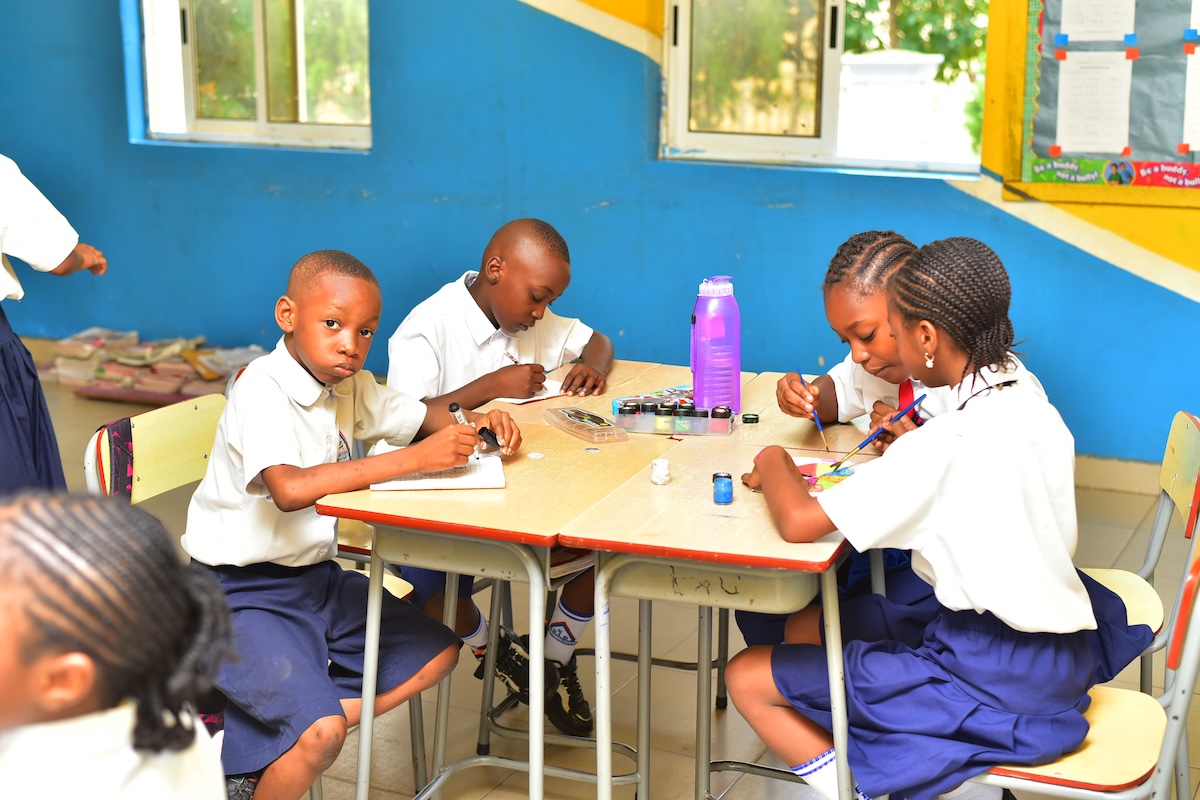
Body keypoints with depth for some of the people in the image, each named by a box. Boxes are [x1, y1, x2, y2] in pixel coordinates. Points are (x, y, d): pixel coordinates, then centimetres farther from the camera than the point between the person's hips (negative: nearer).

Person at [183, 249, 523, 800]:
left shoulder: (348, 386, 4)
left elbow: (422, 417, 16)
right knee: (321, 731, -25)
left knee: (437, 653, 6)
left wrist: (475, 423, -8)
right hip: (242, 593, -9)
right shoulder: (262, 391, -21)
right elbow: (290, 489, -38)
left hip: (315, 577, 9)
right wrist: (413, 459, -38)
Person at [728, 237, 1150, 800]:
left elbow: (797, 522, -24)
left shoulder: (946, 444, -22)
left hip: (994, 680, -8)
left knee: (748, 677, -2)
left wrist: (772, 463, -3)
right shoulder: (1035, 410, 2)